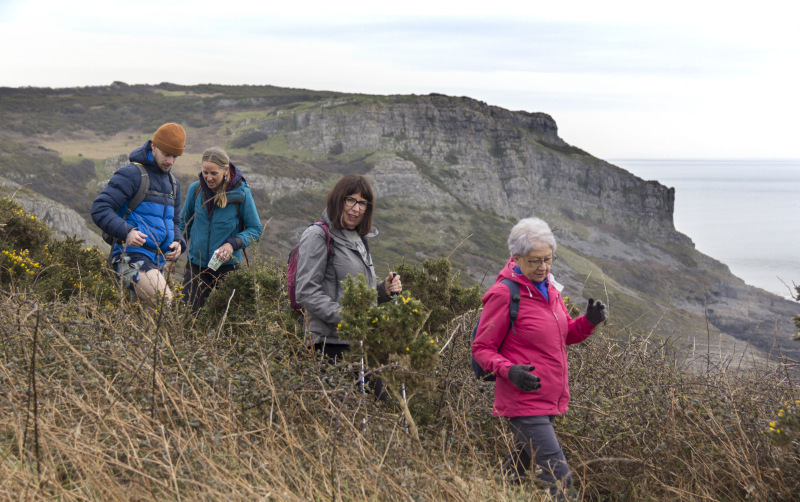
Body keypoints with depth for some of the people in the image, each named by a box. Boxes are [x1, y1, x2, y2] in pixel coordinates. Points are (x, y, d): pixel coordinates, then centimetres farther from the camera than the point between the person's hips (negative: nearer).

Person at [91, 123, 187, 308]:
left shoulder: (173, 183, 21)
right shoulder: (131, 174, -6)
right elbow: (99, 209, -12)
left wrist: (178, 242, 7)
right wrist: (126, 232, -27)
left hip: (157, 264, 9)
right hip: (132, 257, -9)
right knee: (166, 306, -26)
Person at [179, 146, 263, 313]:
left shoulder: (241, 193, -10)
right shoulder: (195, 189, -1)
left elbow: (256, 229, -3)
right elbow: (183, 224, 14)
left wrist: (233, 243, -18)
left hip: (227, 266, -2)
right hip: (196, 264, 2)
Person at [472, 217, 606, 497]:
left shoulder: (549, 288, 10)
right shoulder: (504, 294, -14)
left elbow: (566, 335, 20)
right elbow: (481, 349, -10)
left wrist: (589, 321, 0)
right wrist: (510, 371, -28)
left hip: (550, 399, 8)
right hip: (524, 402, -8)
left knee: (517, 469, 18)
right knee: (559, 477, -13)